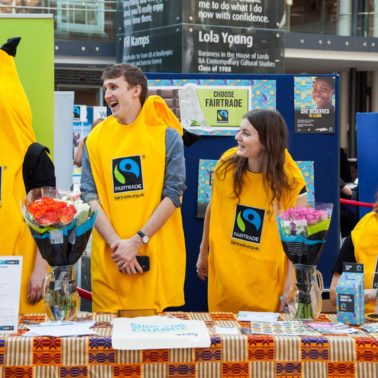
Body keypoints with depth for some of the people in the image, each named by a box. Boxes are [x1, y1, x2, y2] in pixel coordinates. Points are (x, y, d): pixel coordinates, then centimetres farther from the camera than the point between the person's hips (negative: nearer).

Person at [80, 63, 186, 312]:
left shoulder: (167, 136, 1)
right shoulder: (97, 137, 7)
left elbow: (173, 195, -4)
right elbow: (89, 196, 1)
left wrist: (137, 240, -13)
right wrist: (115, 242, -12)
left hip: (158, 255, -2)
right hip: (108, 255, 2)